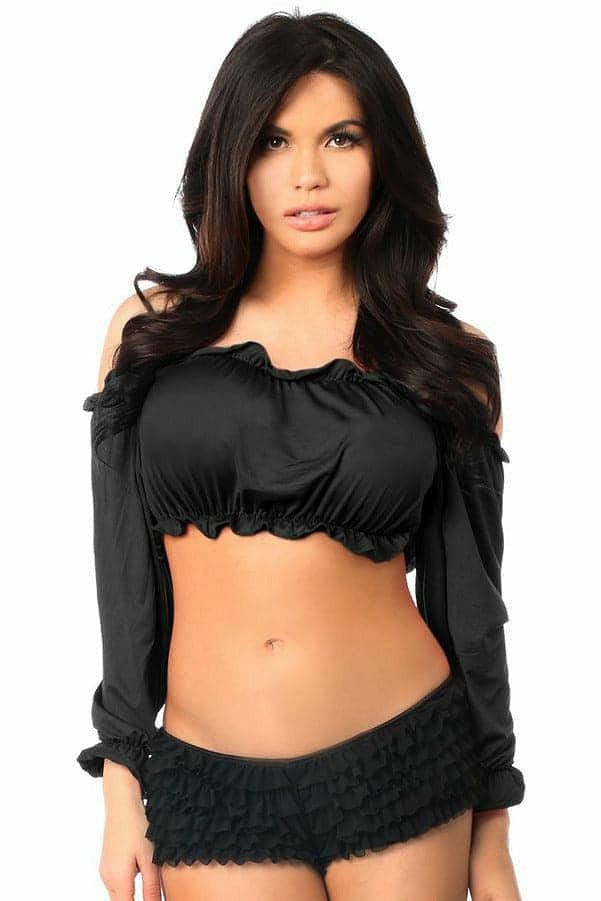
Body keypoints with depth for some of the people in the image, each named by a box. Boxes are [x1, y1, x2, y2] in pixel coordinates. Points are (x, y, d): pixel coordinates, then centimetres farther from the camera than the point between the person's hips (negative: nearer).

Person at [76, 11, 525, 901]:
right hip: (210, 789, 1)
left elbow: (469, 602, 3)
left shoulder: (452, 359, 0)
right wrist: (122, 791, 4)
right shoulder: (153, 328, 1)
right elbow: (128, 570, 4)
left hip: (402, 769, 0)